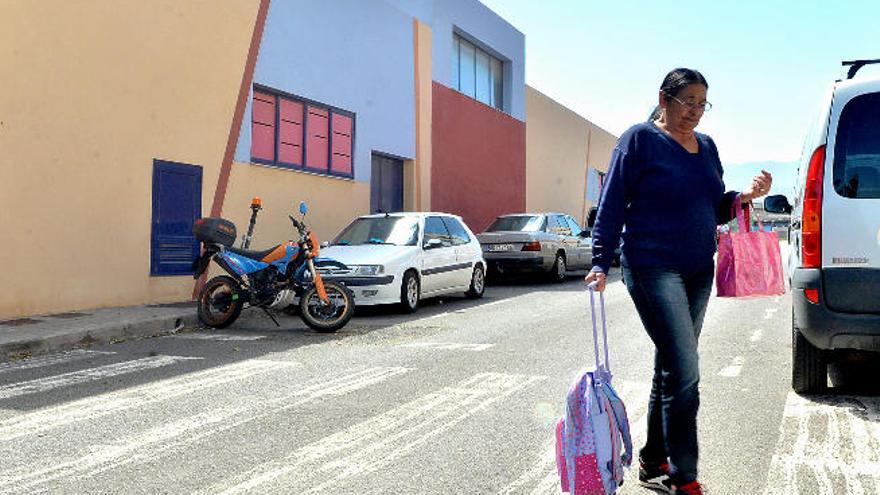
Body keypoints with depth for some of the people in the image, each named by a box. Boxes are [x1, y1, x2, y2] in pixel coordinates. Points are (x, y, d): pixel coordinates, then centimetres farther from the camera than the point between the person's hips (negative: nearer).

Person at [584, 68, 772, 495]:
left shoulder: (706, 147, 15)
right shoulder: (640, 139, -5)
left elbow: (714, 211, 19)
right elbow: (612, 204, -7)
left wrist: (745, 196, 0)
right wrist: (601, 264, -13)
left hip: (699, 272, 7)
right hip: (653, 268, -7)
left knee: (670, 371, 13)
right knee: (684, 374, -13)